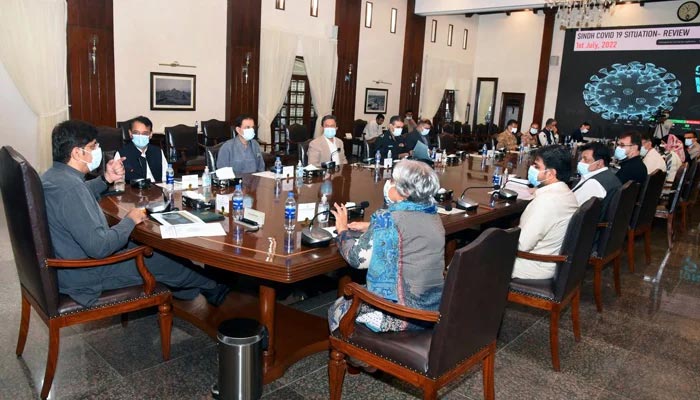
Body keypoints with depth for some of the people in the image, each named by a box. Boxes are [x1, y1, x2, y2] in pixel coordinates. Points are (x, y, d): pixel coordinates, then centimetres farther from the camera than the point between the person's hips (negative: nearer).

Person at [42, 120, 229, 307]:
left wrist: (106, 179, 5)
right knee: (165, 262, 5)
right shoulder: (70, 188, -33)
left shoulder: (54, 174, -1)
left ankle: (189, 291, 38)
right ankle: (211, 289, 30)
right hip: (85, 274, -10)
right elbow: (98, 247, -34)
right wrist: (130, 221, -18)